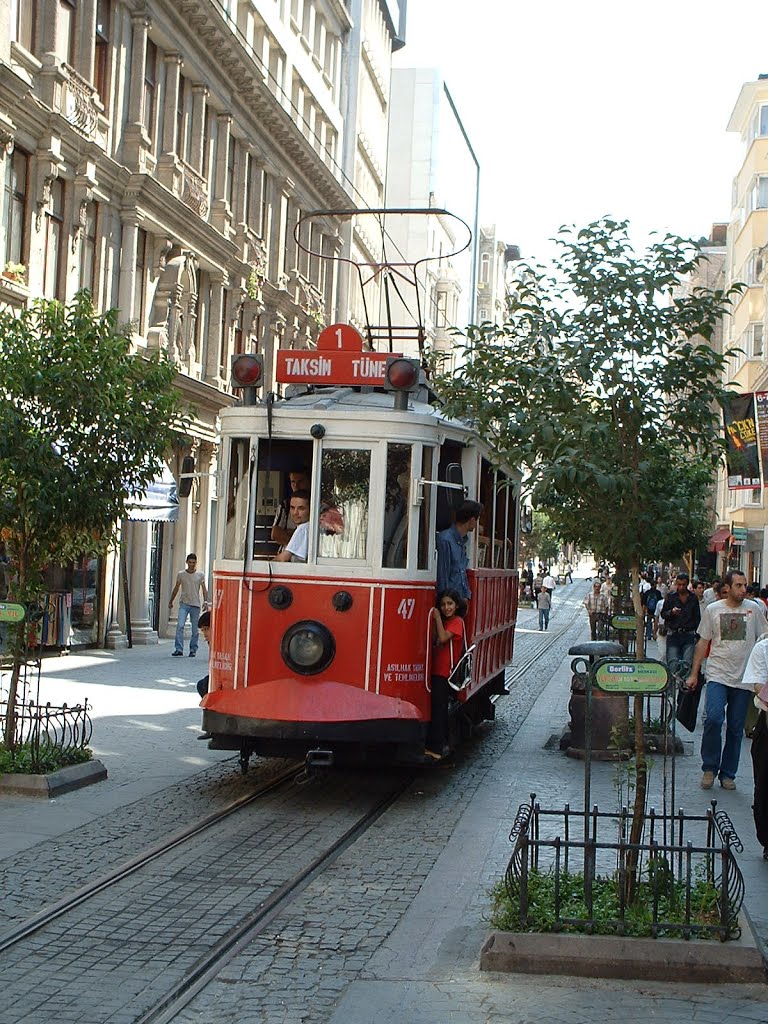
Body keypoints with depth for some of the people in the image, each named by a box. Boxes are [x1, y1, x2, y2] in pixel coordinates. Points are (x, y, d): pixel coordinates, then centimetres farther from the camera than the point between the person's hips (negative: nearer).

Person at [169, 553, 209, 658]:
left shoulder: (200, 575, 4)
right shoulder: (181, 574, 6)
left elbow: (204, 589, 3)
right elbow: (176, 589, 15)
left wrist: (205, 601, -11)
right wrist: (171, 602, 18)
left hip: (195, 605, 0)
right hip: (184, 604, 0)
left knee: (195, 629, 4)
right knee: (180, 626, -16)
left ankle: (193, 650, 15)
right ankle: (179, 649, -17)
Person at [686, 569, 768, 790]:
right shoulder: (712, 610, 4)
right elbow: (703, 642, 9)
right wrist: (694, 674, 6)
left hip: (743, 679, 2)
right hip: (717, 675, -1)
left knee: (736, 729, 6)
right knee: (713, 719, -18)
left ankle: (728, 774, 18)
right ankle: (709, 768, -1)